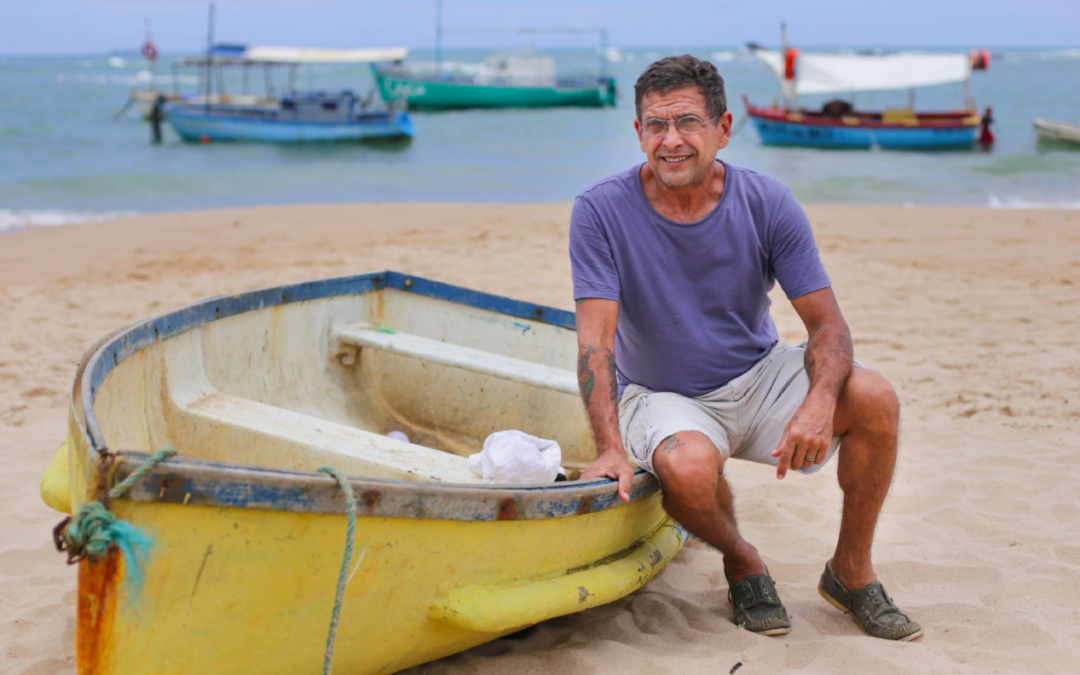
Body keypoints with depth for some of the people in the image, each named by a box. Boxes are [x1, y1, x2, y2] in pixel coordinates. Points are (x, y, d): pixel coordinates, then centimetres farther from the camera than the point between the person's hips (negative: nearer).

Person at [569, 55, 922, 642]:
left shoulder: (769, 204, -10)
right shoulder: (600, 211, -15)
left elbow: (827, 323, -10)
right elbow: (595, 337, -21)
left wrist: (820, 402, -32)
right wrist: (611, 448, -34)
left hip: (760, 376, 3)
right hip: (661, 395, -2)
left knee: (875, 400, -23)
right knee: (688, 469, -36)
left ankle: (851, 571, 0)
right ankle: (741, 563, 0)